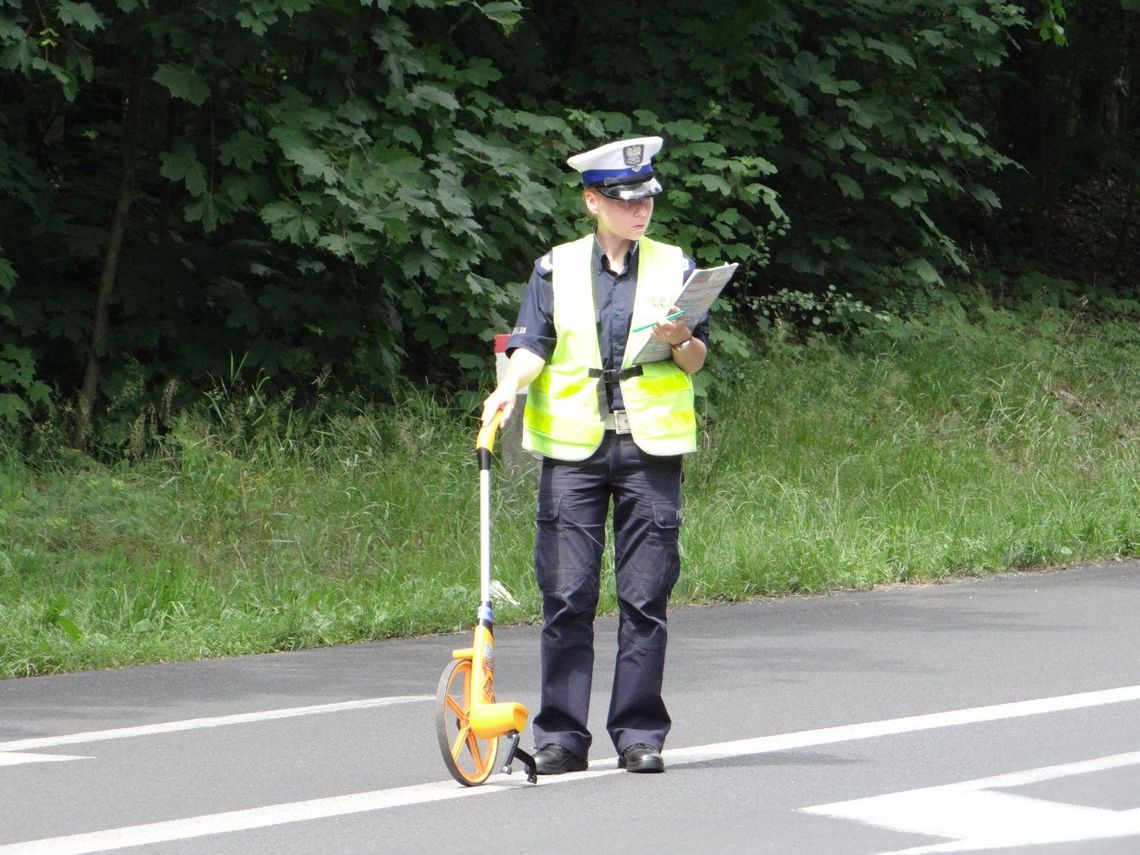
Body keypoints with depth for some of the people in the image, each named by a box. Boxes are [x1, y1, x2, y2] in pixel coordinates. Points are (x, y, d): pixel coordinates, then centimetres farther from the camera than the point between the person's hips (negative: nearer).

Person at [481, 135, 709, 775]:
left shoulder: (674, 267, 10)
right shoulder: (556, 269, 10)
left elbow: (697, 360, 8)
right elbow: (534, 346, 4)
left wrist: (681, 339, -14)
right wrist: (510, 386, -16)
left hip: (650, 447, 0)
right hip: (573, 447, 0)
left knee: (645, 598, -2)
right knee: (567, 596, -4)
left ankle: (640, 734, 5)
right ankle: (562, 736, 1)